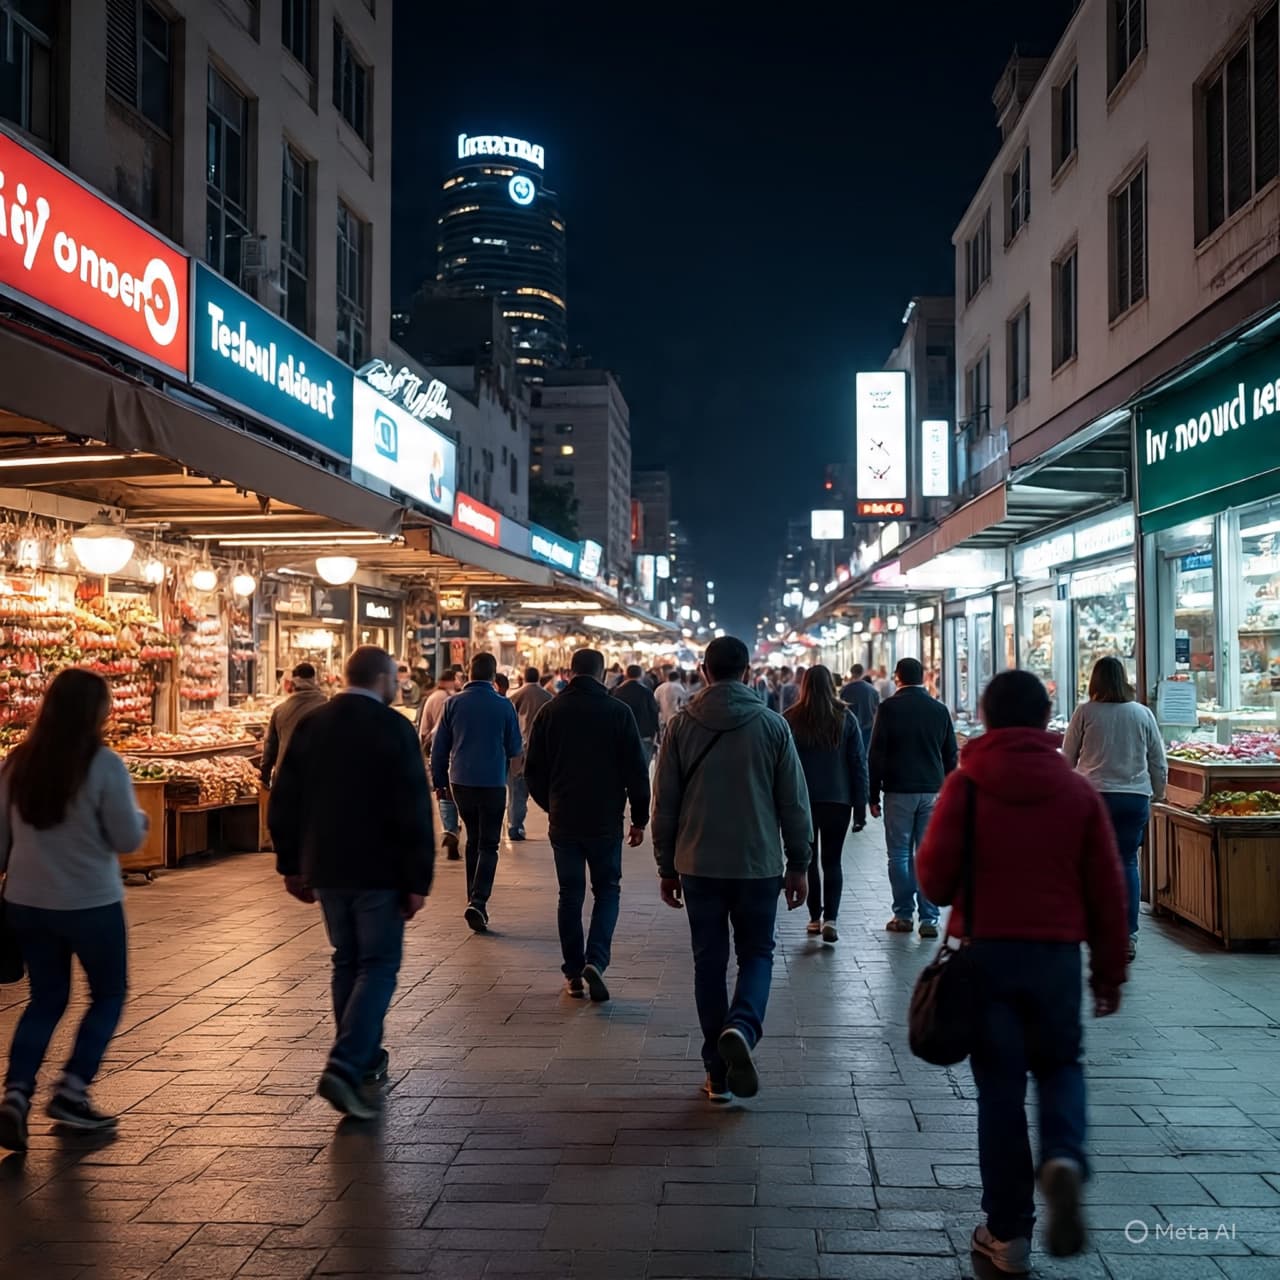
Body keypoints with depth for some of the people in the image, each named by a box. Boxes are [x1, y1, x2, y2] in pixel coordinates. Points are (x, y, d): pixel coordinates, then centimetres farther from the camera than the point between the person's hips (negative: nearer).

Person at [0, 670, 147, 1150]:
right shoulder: (103, 765, -16)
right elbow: (128, 838, -11)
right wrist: (140, 819, 9)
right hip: (90, 903, -5)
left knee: (46, 998, 18)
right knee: (109, 994, 15)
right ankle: (71, 1090, 8)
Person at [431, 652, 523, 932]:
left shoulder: (453, 704, -1)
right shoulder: (504, 705, -6)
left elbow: (439, 747, 2)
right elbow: (515, 749, 2)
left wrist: (439, 782, 11)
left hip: (460, 782, 3)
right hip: (492, 783, -3)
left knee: (473, 840, 18)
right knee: (488, 845, 2)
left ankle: (474, 897, 22)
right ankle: (478, 901, -14)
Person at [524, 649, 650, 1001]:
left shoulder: (550, 712, 1)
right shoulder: (618, 712, -5)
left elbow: (532, 770, 5)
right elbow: (636, 771, -5)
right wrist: (640, 819, 4)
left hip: (563, 821, 2)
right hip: (605, 821, -2)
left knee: (570, 895, 12)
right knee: (607, 890, 11)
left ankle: (574, 973, 14)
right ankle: (595, 960, -8)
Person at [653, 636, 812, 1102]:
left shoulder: (682, 726, -2)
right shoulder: (773, 725, -3)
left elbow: (665, 805, 1)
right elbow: (794, 803, -1)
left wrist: (667, 867, 10)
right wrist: (798, 864, 9)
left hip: (698, 865, 1)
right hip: (759, 864, -1)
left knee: (709, 962, 10)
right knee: (756, 954, 13)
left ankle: (717, 1072, 13)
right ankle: (741, 1028, -14)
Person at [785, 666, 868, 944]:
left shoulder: (790, 720, -5)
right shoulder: (845, 718, -2)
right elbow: (859, 762, -1)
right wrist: (860, 803, 4)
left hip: (802, 800, 0)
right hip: (838, 799, 1)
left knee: (808, 859, 13)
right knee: (832, 860, 7)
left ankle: (815, 918, 17)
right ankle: (830, 918, -7)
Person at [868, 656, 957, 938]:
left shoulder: (889, 708, -5)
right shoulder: (939, 710, 6)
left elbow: (876, 755, -6)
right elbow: (950, 755, 11)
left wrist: (873, 795, 0)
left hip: (899, 791, -3)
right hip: (932, 791, 3)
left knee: (899, 854, 5)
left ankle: (903, 915, 8)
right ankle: (929, 919, 4)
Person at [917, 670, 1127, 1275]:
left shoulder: (967, 784, -6)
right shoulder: (1078, 790, 0)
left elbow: (935, 874, -8)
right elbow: (1107, 890, 2)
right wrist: (1109, 973, 11)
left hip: (985, 950, -1)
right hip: (1056, 952, 1)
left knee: (1000, 1085, 8)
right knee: (1060, 1065, 20)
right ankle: (1064, 1157, -9)